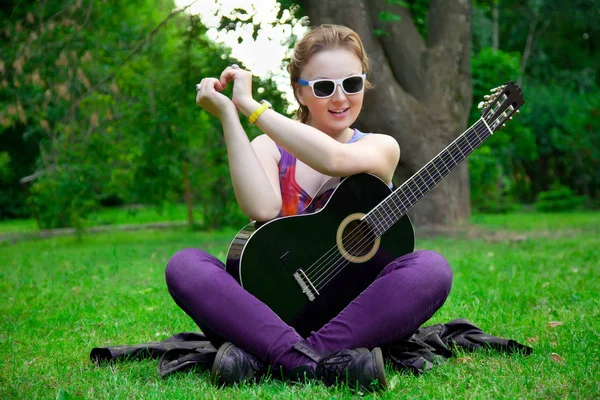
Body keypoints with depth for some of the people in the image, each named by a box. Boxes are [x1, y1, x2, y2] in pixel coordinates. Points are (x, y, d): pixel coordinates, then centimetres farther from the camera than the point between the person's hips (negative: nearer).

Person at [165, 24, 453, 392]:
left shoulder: (380, 148, 5)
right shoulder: (269, 148, 7)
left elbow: (334, 159, -20)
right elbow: (262, 209, -17)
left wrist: (249, 104, -16)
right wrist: (228, 115, -16)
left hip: (357, 311, 0)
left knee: (432, 268, -28)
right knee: (184, 265, -22)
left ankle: (261, 355, -35)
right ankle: (322, 362, -38)